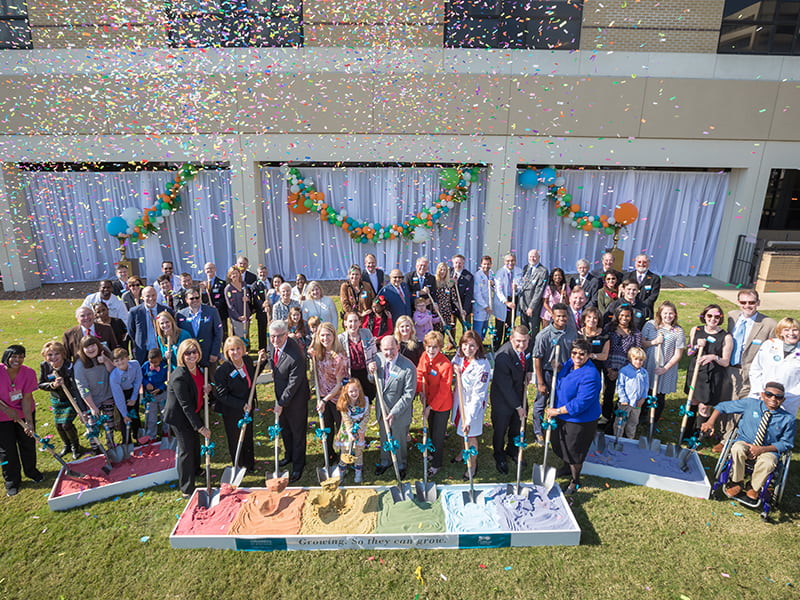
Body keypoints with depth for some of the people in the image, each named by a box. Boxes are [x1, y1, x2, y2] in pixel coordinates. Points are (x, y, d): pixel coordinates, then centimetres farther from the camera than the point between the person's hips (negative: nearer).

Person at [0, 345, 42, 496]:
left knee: (28, 443, 14)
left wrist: (29, 421, -22)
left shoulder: (29, 373, -18)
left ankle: (31, 471, 38)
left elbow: (27, 398, -16)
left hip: (24, 412, 2)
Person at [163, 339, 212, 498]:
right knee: (186, 449, -1)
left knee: (195, 443, 25)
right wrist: (200, 427, -28)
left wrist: (207, 389, -13)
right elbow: (186, 406, -29)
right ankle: (187, 489, 13)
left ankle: (195, 470, 51)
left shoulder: (198, 368, -6)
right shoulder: (179, 376, -31)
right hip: (178, 417, -8)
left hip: (192, 413, 8)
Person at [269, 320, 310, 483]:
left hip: (295, 398, -8)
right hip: (280, 394, 8)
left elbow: (293, 384, -27)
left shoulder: (296, 356, -36)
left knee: (297, 432, 12)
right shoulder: (272, 344, -12)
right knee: (283, 428, 27)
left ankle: (298, 465, 32)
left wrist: (282, 404, -18)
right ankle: (289, 455, 52)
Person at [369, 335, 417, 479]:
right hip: (382, 408, 4)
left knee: (399, 440, 19)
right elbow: (374, 382, 5)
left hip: (400, 411, -4)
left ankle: (401, 465, 46)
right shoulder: (378, 358, -11)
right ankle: (385, 461, 52)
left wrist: (394, 412, -25)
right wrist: (372, 372, -17)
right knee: (384, 437, 27)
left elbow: (408, 395, -22)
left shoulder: (408, 368, -27)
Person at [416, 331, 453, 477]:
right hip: (429, 400, 6)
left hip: (442, 404, -6)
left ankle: (436, 464, 30)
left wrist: (430, 407, -18)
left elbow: (443, 391, -23)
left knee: (438, 435, 9)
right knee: (431, 430, 26)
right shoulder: (424, 356, -12)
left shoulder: (446, 365, -30)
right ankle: (434, 453, 51)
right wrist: (421, 391, -8)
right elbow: (419, 373, 5)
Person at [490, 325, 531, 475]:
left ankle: (512, 451, 50)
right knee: (500, 429, 13)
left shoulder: (527, 345, -15)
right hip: (503, 398, -6)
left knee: (518, 425, 22)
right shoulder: (502, 357, -35)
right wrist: (518, 407, -19)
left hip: (519, 394, 6)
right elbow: (506, 387, -26)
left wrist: (529, 371, -2)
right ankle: (500, 458, 40)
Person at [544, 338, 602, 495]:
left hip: (580, 420, -8)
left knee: (573, 452, 10)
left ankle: (575, 481, 36)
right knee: (559, 445, 25)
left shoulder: (590, 375, -30)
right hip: (562, 416, 8)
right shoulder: (569, 363, -3)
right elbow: (560, 385, 19)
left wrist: (557, 411, -22)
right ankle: (567, 468, 53)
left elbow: (581, 403, -30)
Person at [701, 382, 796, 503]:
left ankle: (753, 488, -3)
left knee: (768, 463, -35)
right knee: (737, 449, -36)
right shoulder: (750, 404, -7)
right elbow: (723, 406, 0)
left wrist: (762, 449, -14)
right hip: (745, 443, 0)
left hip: (768, 450, 0)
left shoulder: (788, 419, -6)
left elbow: (786, 443, 1)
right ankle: (737, 482, -9)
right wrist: (710, 422, -16)